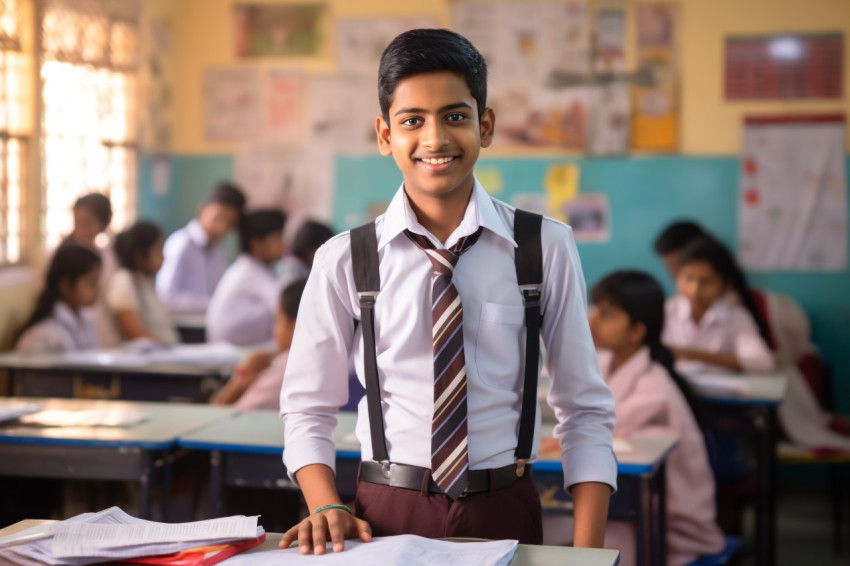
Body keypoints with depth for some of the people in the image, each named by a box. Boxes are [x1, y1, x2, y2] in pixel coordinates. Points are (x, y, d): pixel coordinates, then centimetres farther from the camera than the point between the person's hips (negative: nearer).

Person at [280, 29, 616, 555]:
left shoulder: (546, 248, -5)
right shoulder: (345, 260, -4)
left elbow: (585, 412, -3)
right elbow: (308, 410, 2)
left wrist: (587, 553, -11)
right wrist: (329, 509, -14)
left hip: (505, 512, 0)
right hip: (387, 514, 0)